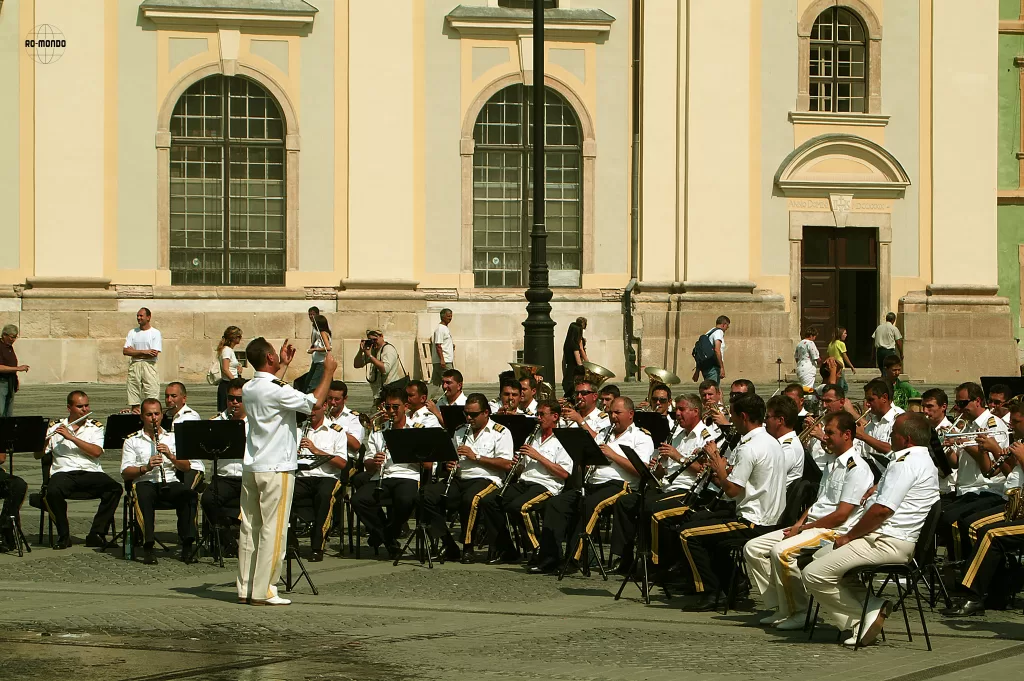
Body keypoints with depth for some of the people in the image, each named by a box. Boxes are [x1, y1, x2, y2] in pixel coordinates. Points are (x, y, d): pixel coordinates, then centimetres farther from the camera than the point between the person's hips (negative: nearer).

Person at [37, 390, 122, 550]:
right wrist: (43, 440, -13)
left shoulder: (95, 426, 14)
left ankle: (96, 534, -19)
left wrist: (71, 437, -11)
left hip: (91, 472, 1)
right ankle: (63, 535, -16)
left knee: (115, 488, -27)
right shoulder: (55, 427, 14)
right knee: (53, 491, -35)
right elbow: (38, 455, 10)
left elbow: (96, 452, -4)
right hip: (64, 472, -1)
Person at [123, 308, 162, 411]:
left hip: (149, 366, -4)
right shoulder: (132, 332, 13)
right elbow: (125, 351, 1)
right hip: (134, 367, 4)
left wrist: (134, 352, -5)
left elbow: (154, 353, -10)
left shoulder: (155, 333, 2)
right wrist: (144, 352, -10)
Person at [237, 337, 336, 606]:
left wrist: (284, 365, 37)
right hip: (276, 469, -8)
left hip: (251, 467, 8)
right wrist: (329, 372, -4)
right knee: (272, 529, -4)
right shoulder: (278, 391, -17)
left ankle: (245, 588, 12)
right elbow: (314, 402, -16)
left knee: (250, 528, 9)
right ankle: (263, 591, -4)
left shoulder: (248, 389, 8)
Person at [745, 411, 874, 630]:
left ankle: (799, 612, -20)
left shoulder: (857, 468, -12)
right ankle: (782, 608, -3)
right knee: (752, 548, 0)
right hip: (810, 526, 10)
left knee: (781, 551, -32)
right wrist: (799, 523, 5)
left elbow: (840, 515, -17)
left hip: (835, 531, -10)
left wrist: (804, 528, -11)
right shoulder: (832, 462, 20)